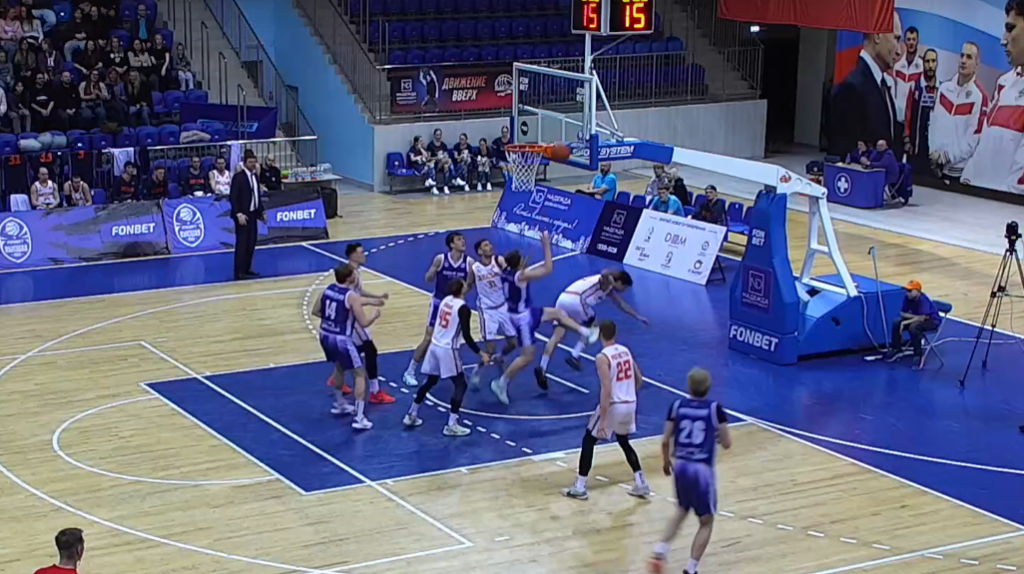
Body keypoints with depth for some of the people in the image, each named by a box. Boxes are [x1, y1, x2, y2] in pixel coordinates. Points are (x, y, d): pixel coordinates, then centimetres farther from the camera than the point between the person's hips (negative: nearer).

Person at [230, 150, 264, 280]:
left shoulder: (254, 176, 13)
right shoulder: (238, 177, -12)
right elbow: (233, 198, -16)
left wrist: (261, 211, 14)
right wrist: (239, 214, -23)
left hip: (252, 214, 8)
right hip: (242, 215, -8)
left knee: (251, 243, 9)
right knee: (242, 244, -7)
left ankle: (246, 269, 16)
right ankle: (239, 272, -5)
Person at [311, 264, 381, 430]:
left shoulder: (327, 289, 4)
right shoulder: (352, 296, -17)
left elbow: (315, 311, 14)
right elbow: (364, 323, -15)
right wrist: (375, 315, 4)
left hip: (325, 335, 7)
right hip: (341, 339, -7)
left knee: (339, 367, 33)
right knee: (360, 374, 4)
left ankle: (341, 405, 47)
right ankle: (359, 418, -2)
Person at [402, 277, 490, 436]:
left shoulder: (446, 300, 5)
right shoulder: (463, 308, -16)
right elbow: (466, 336, -17)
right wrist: (481, 353, -11)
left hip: (434, 346, 8)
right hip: (447, 350, -8)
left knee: (430, 381, 23)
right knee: (460, 384, 3)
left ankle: (411, 415, 30)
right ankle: (451, 425, -2)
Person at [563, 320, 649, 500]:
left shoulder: (602, 357, -16)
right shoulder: (626, 351, 7)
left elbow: (607, 390, -22)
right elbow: (639, 379, 14)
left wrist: (602, 420, -20)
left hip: (613, 406, -7)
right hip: (630, 404, 7)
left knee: (588, 441, 8)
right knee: (624, 442, 26)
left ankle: (579, 488, 9)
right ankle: (641, 485, 22)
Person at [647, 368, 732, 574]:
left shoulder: (677, 406, 0)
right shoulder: (715, 408, -7)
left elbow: (665, 441, 2)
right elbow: (727, 444, -2)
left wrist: (666, 461, 20)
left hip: (680, 465, 4)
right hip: (702, 469, -4)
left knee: (682, 509, 29)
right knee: (706, 521, 11)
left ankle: (660, 551, 16)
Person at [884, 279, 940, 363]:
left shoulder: (923, 300, -31)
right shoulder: (907, 297, -12)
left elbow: (922, 318, -33)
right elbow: (903, 313, -2)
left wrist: (905, 323, -28)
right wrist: (916, 316, -18)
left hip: (932, 320, -7)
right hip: (916, 318, 7)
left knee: (913, 327, -34)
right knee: (896, 323, -10)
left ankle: (918, 354, -21)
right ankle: (896, 349, 5)